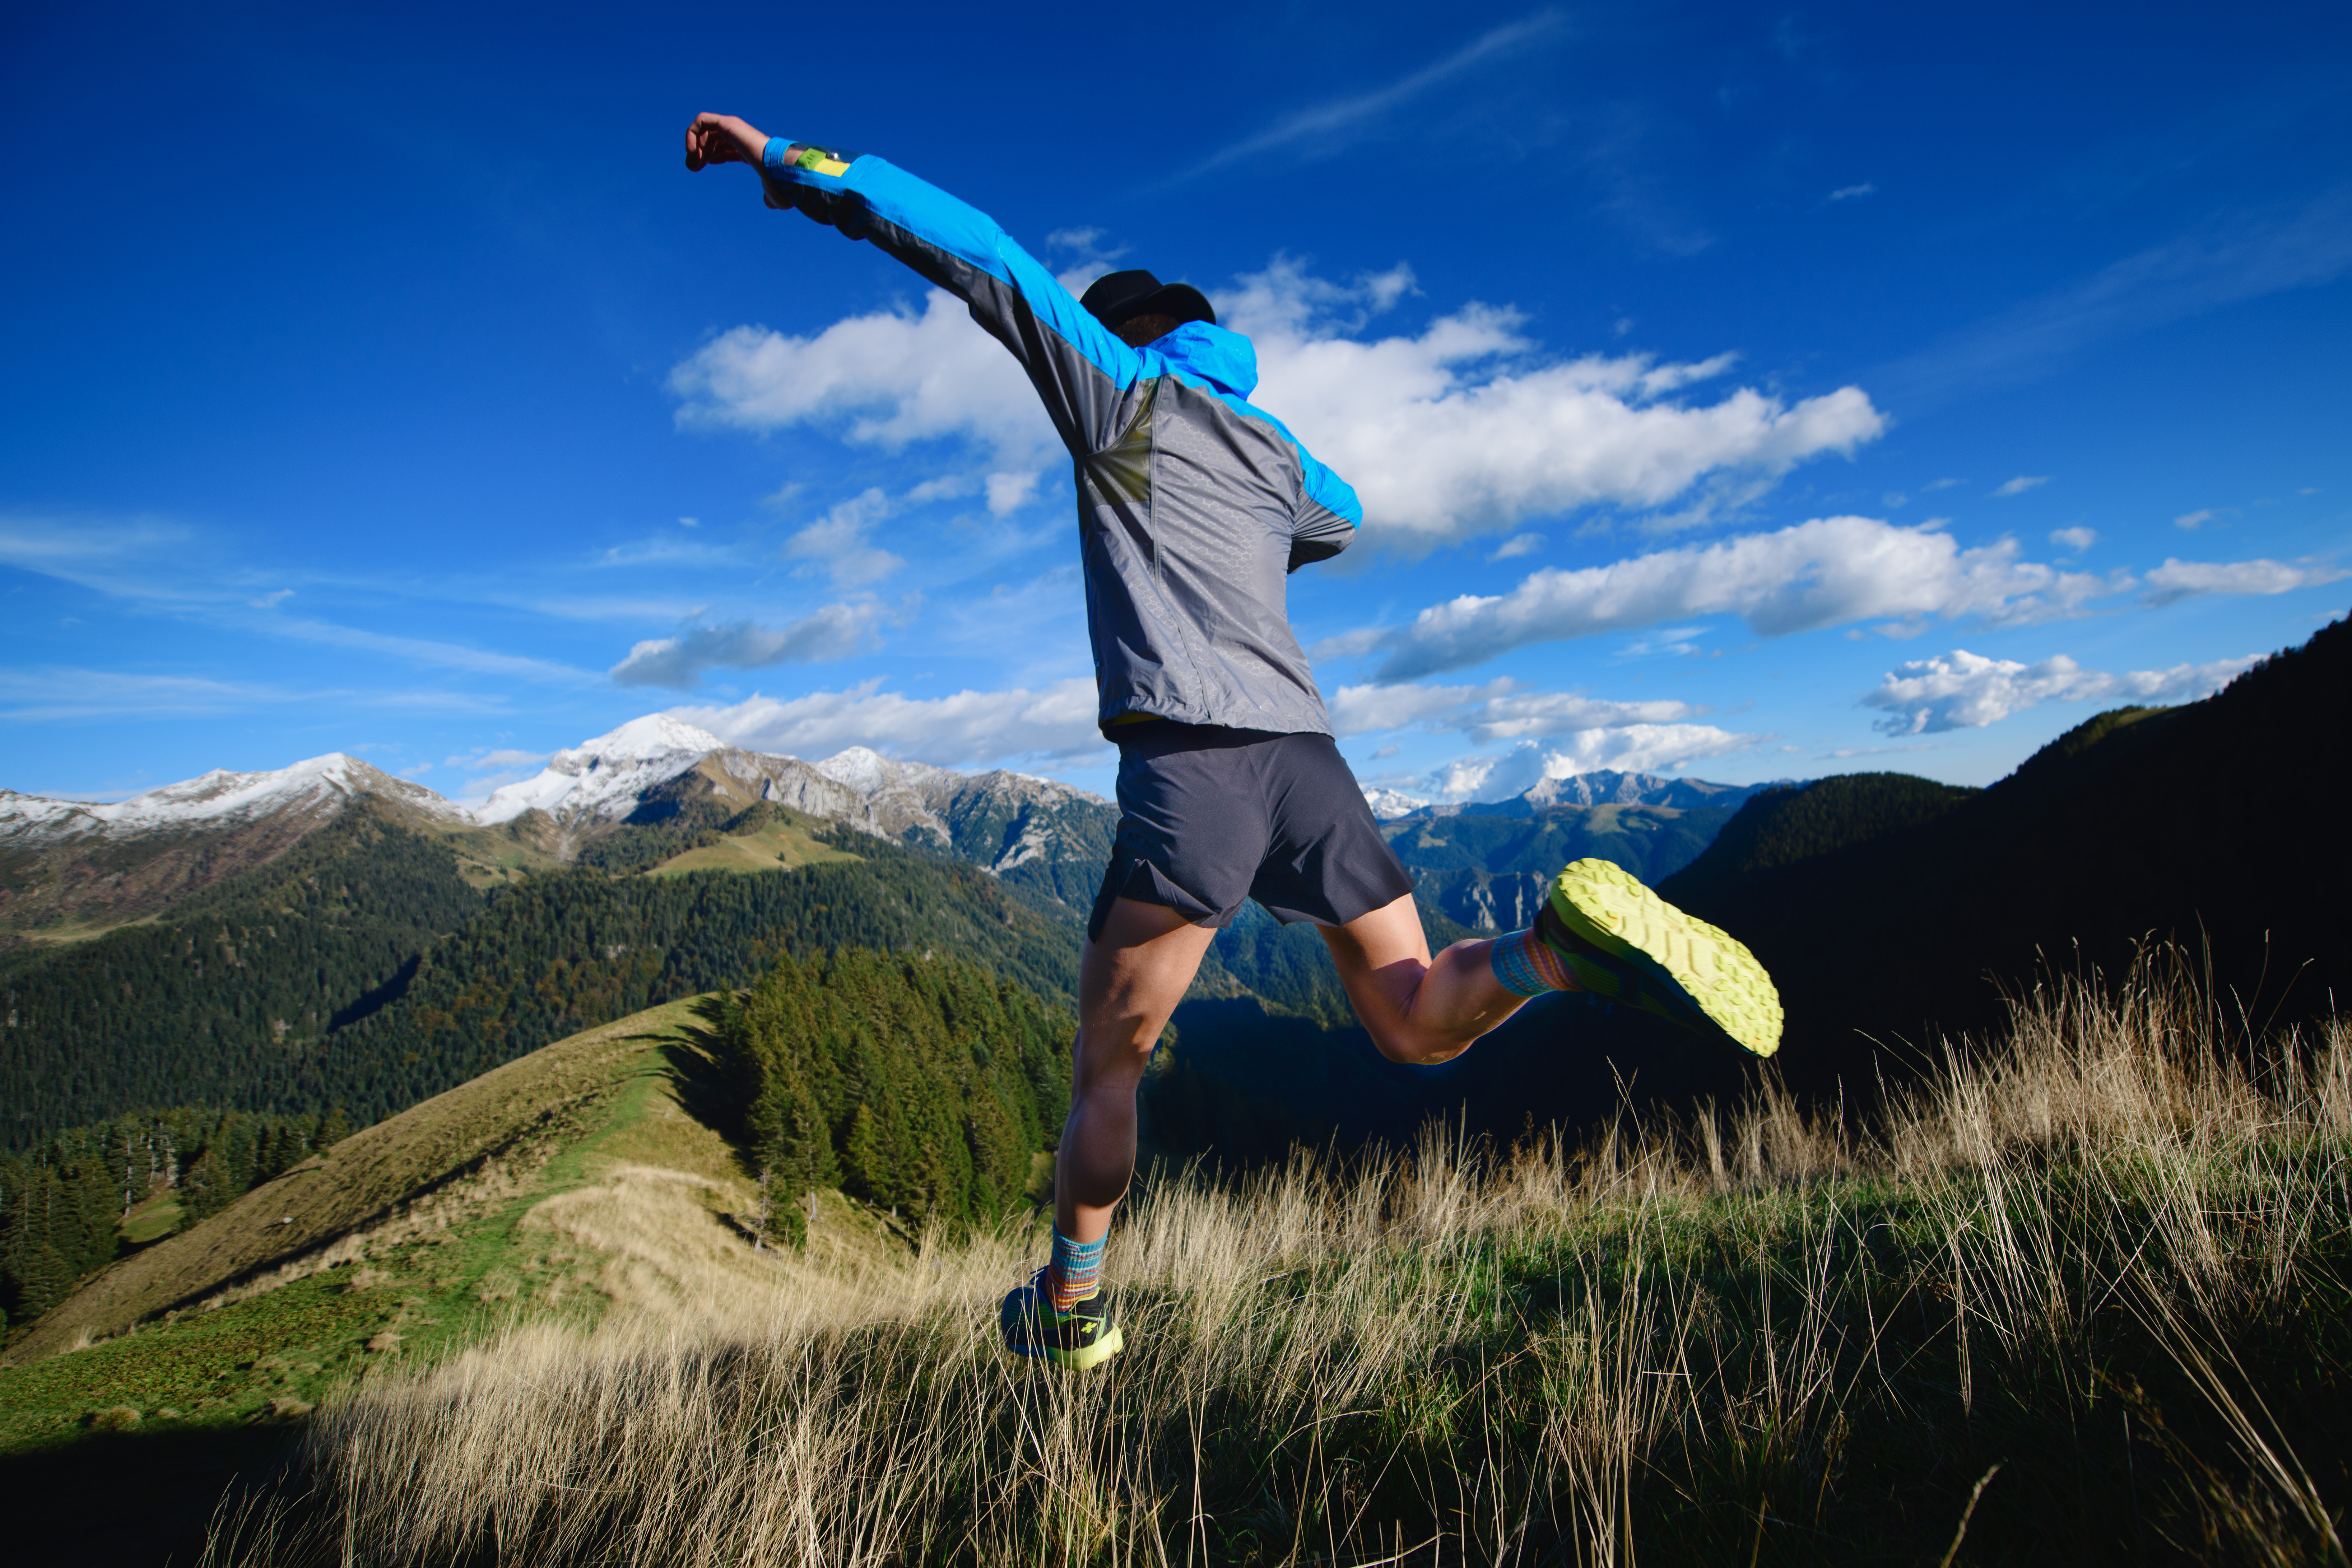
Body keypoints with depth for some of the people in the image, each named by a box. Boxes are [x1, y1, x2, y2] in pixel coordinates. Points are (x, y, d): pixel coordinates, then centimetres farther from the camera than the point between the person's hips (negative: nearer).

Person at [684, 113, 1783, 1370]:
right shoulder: (1276, 447, 28)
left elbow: (983, 257, 6)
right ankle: (1570, 941, -17)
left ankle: (1070, 1312, 21)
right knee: (1415, 1024, 11)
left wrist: (795, 168, 10)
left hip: (1192, 759, -6)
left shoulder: (1127, 390, 12)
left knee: (1109, 1061, 8)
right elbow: (1340, 521, 50)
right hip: (1308, 756, 6)